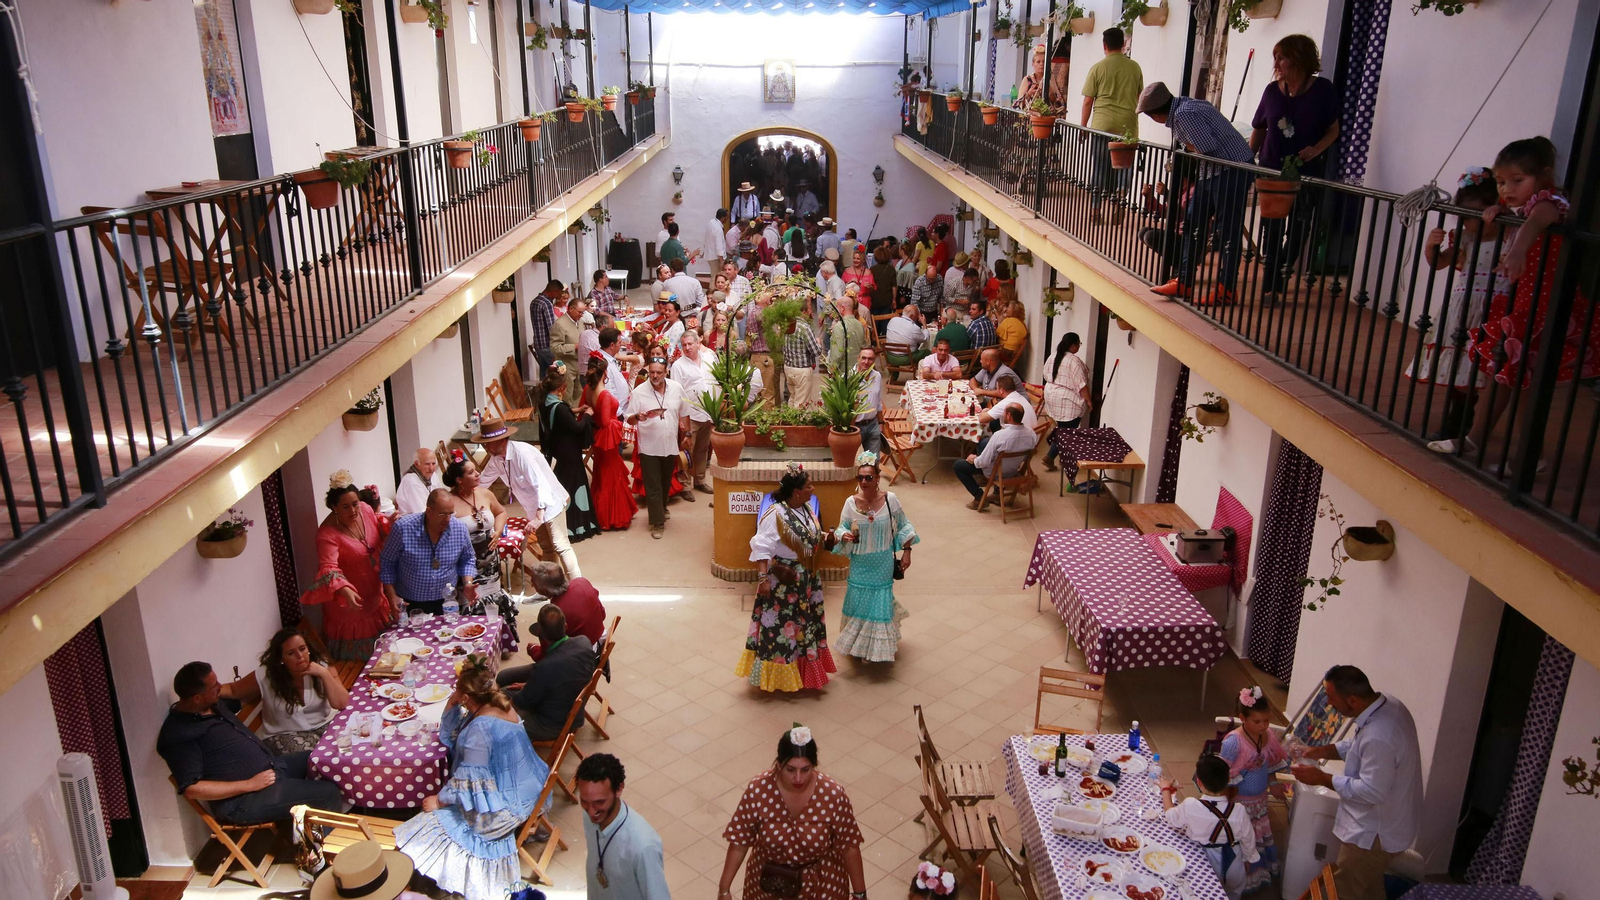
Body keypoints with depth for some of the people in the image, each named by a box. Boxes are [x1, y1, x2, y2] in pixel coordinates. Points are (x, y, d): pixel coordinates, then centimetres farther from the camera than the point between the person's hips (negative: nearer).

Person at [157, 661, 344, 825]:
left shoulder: (213, 706, 8)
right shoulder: (179, 734, -20)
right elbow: (191, 788, -24)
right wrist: (249, 785, -22)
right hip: (242, 800, -10)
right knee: (327, 794, -16)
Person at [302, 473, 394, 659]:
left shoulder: (365, 509, -7)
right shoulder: (328, 533, -27)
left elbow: (377, 527, 15)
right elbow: (328, 567, -37)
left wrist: (389, 523, -7)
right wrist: (345, 590, -53)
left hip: (374, 594, 7)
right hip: (348, 601, -7)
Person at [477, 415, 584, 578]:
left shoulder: (522, 453, -30)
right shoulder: (496, 458, -4)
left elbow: (541, 484, -35)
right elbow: (483, 480, 11)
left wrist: (539, 517, -42)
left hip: (550, 503, -9)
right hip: (533, 508, 9)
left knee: (560, 547, -11)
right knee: (546, 548, 18)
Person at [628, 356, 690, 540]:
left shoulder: (677, 388, -2)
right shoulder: (639, 392, -10)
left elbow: (683, 414, 10)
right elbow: (629, 420, -8)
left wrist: (686, 434, 9)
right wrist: (638, 417, -29)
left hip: (670, 445, 3)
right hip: (649, 447, -3)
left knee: (666, 483, 20)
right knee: (653, 487, -1)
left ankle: (662, 509, 43)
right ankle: (657, 522, 6)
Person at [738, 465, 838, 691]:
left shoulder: (807, 508, 2)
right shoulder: (775, 515, -23)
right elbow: (761, 548, -23)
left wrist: (824, 535, -1)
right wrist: (762, 578, -29)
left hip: (807, 580, 9)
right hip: (783, 583, -8)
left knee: (805, 624, 19)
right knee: (780, 627, 2)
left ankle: (804, 670, 36)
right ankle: (778, 674, 15)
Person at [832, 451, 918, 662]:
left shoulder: (890, 499, -13)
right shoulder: (851, 502, -10)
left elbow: (904, 526, -1)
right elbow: (842, 527, 1)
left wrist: (906, 552, -2)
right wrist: (843, 535, -22)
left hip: (883, 564, -1)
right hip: (860, 564, 1)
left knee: (880, 602, 6)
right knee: (857, 600, 8)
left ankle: (878, 647, 25)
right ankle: (858, 644, 29)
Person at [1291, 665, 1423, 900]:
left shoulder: (1378, 737, -37)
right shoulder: (1388, 703, -6)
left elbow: (1371, 791, -31)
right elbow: (1359, 746, 10)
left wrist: (1322, 778, -24)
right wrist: (1323, 751, -1)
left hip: (1375, 832, -9)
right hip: (1386, 821, 9)